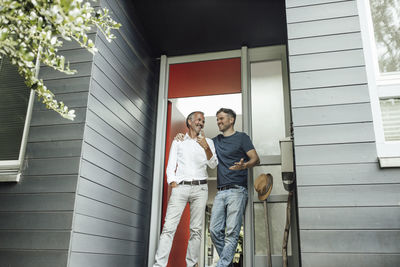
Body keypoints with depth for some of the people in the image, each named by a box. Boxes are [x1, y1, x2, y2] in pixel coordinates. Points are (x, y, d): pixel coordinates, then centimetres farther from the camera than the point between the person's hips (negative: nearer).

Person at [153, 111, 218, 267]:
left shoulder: (208, 142, 17)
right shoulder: (178, 141, 17)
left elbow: (213, 165, 5)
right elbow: (171, 166, 11)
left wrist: (206, 148, -13)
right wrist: (173, 183, -5)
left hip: (200, 188, 1)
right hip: (180, 187, -1)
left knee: (196, 229, -1)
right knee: (169, 227, -11)